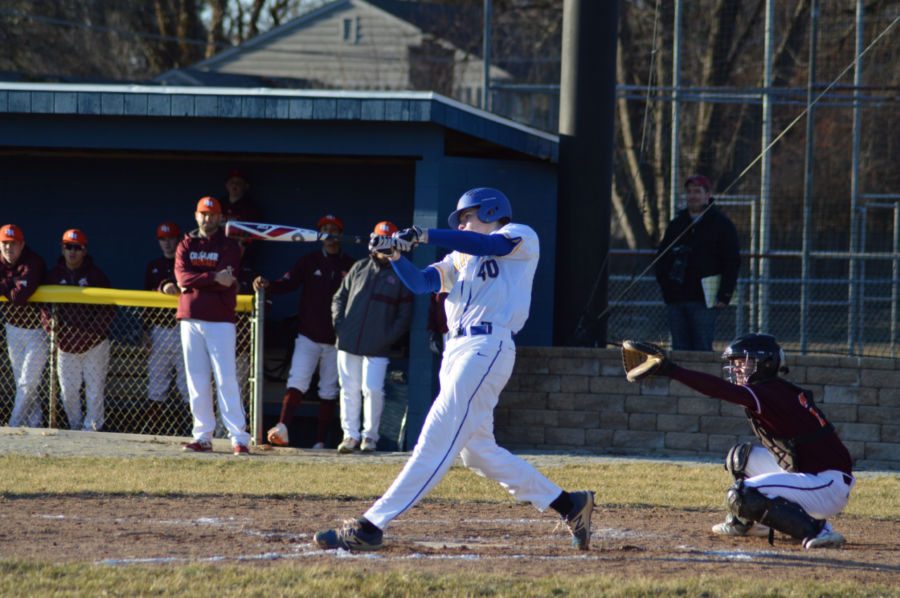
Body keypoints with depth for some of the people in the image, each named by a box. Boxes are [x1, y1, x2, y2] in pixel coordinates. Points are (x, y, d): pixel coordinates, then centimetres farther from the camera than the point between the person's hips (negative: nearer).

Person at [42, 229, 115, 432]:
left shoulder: (96, 275, -2)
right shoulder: (53, 276, 6)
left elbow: (108, 308, -4)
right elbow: (45, 306, 5)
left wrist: (94, 331, -17)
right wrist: (50, 327, -13)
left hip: (94, 345, -3)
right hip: (66, 344, 3)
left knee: (94, 389, -4)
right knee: (68, 391, 7)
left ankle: (92, 427, 3)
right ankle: (75, 427, 20)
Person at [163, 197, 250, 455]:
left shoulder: (229, 245, 3)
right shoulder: (186, 246, 13)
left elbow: (225, 281, -11)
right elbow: (182, 277, -5)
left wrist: (193, 282, -10)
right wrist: (213, 278, -18)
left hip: (220, 320, -4)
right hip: (190, 319, 4)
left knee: (226, 380, -8)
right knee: (197, 380, 4)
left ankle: (239, 437, -10)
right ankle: (203, 437, 7)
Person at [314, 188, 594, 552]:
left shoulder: (522, 237, 6)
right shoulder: (460, 258, 27)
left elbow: (489, 245, -15)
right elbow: (421, 283, 13)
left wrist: (424, 235, -20)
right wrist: (394, 253, -5)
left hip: (488, 347, -9)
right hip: (456, 351, 9)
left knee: (437, 439, -13)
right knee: (476, 451, 8)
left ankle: (373, 526, -19)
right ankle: (568, 504, 15)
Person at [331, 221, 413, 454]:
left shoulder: (401, 275, 4)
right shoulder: (359, 268, 13)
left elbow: (405, 313, 3)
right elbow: (340, 297, 17)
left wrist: (389, 336, -8)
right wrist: (338, 323, 2)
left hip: (377, 347, -3)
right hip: (349, 343, 3)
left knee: (373, 390, -9)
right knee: (349, 390, 5)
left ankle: (370, 435, 5)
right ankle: (350, 435, 12)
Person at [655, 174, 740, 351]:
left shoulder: (722, 225, 5)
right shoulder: (676, 224, 20)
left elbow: (733, 261, -1)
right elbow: (661, 257, 23)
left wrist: (724, 295, -10)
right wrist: (664, 281, 4)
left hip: (703, 301, -5)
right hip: (675, 300, 5)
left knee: (702, 349, -11)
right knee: (680, 349, 2)